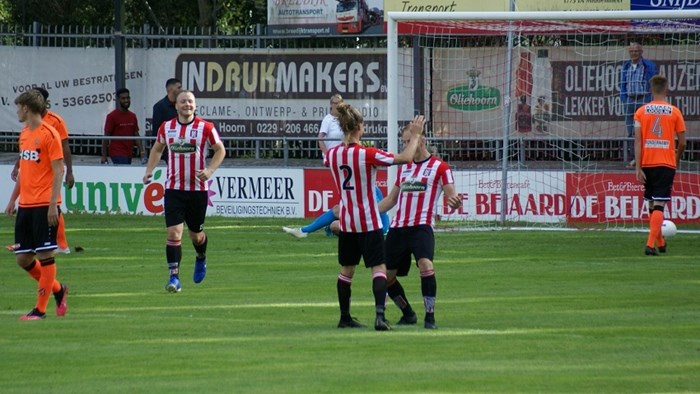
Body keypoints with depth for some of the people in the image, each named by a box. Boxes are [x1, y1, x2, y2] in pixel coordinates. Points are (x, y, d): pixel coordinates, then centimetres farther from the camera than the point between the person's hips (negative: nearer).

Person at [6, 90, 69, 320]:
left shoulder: (49, 134, -10)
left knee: (45, 255, -4)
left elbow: (58, 171, -12)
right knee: (23, 258, 7)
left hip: (44, 206, -8)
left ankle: (40, 310, 0)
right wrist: (13, 200, 20)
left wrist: (53, 204, -18)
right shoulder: (24, 134, 15)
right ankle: (58, 290, 25)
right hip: (25, 205, 9)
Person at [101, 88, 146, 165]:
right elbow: (106, 137, -6)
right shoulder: (112, 116, -6)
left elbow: (136, 135, 13)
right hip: (117, 155, -6)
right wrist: (104, 157, -9)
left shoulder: (133, 116, 11)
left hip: (129, 155, 6)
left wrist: (142, 152, 2)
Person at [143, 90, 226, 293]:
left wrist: (209, 170, -13)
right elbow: (157, 148, 20)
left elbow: (220, 150, 3)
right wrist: (149, 170, 6)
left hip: (198, 188, -1)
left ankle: (201, 259, 44)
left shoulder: (206, 127, -5)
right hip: (173, 188, 1)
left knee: (196, 234, 11)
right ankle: (174, 276, -10)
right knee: (174, 232, -12)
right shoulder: (166, 128, 3)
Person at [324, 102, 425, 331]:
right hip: (369, 223, -5)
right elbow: (405, 158, -12)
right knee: (378, 268, -5)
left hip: (346, 222, 5)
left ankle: (345, 318, 24)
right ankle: (379, 315, -20)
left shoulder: (333, 155, -2)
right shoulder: (367, 155, -17)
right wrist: (415, 135, 1)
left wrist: (347, 142, 35)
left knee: (346, 270, 16)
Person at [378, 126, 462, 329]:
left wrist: (454, 202, -31)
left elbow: (451, 195, -6)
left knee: (425, 265, -29)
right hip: (398, 227, 6)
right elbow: (391, 199, 27)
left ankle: (430, 317, -23)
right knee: (387, 275, 6)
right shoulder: (403, 167, 19)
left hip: (421, 227, -6)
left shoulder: (439, 167, 1)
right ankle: (408, 314, 26)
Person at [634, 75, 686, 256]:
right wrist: (677, 159, 21)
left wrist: (638, 167, -5)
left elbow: (637, 141, -5)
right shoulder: (674, 112, -1)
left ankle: (660, 242, 30)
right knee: (659, 205, -6)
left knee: (652, 204, 17)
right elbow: (682, 142, 2)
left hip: (647, 164, 2)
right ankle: (651, 244, -20)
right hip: (666, 164, -2)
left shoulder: (641, 112, 1)